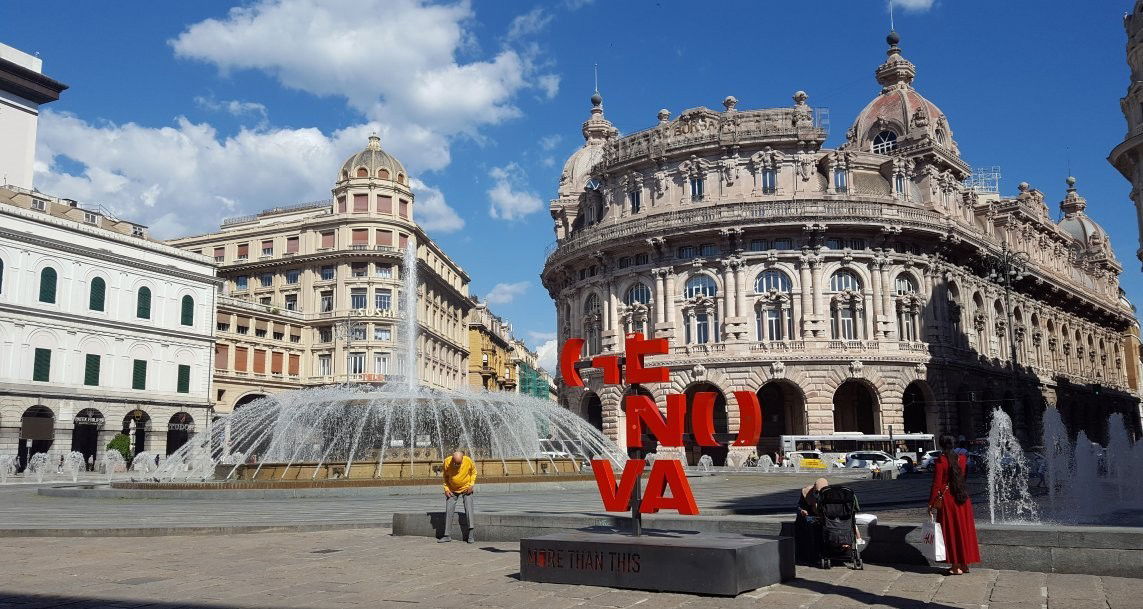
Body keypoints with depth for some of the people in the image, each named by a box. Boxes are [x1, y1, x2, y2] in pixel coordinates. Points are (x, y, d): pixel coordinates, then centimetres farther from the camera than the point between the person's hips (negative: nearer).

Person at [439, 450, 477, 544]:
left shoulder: (468, 461, -21)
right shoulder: (447, 461, -19)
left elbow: (474, 472, 1)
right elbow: (445, 476, 1)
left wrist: (471, 485, -10)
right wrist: (446, 488, -7)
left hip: (466, 489, -2)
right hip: (452, 490, 2)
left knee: (469, 510, -11)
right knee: (448, 511, -1)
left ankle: (472, 536, -11)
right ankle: (447, 535, 8)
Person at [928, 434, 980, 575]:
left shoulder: (940, 461, -14)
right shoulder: (962, 459, 2)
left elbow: (936, 484, -14)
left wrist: (931, 504, -9)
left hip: (946, 500, -5)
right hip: (963, 499, 5)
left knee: (952, 531, 3)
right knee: (963, 530, 13)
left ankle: (956, 566, 5)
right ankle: (964, 564, 20)